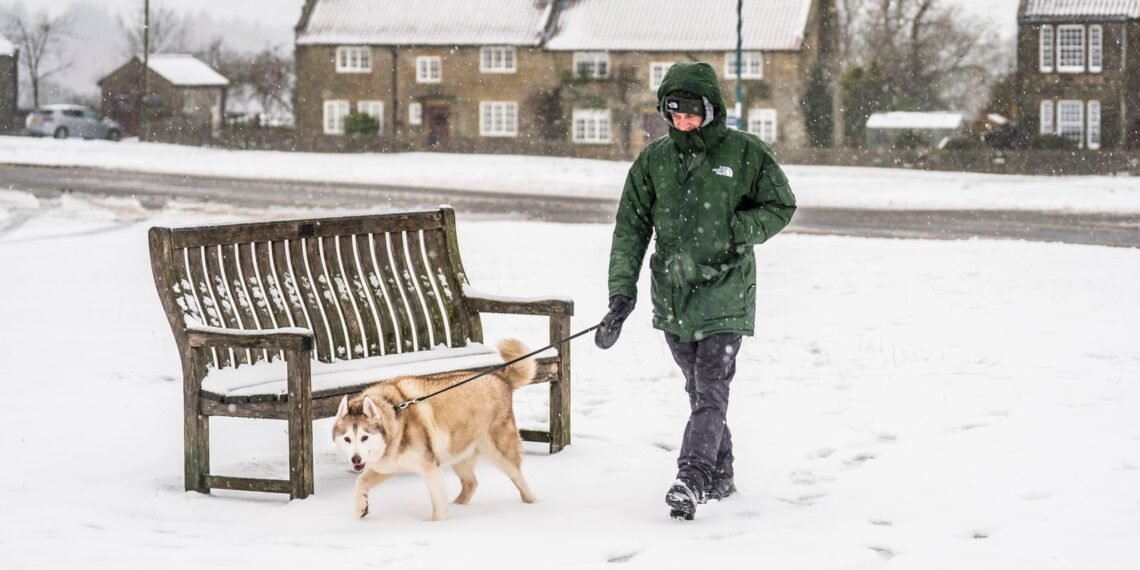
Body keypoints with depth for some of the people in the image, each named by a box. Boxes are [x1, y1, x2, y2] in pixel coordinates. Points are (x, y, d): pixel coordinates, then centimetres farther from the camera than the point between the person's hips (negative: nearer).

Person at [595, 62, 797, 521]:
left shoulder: (745, 153, -3)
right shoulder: (654, 160, 5)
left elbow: (780, 206, 5)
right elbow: (631, 227, 5)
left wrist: (733, 233, -11)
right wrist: (621, 293, -4)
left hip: (725, 292, -4)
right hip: (672, 293, 4)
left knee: (711, 389, -13)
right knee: (699, 390, 12)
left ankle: (691, 479, -20)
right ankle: (720, 475, 25)